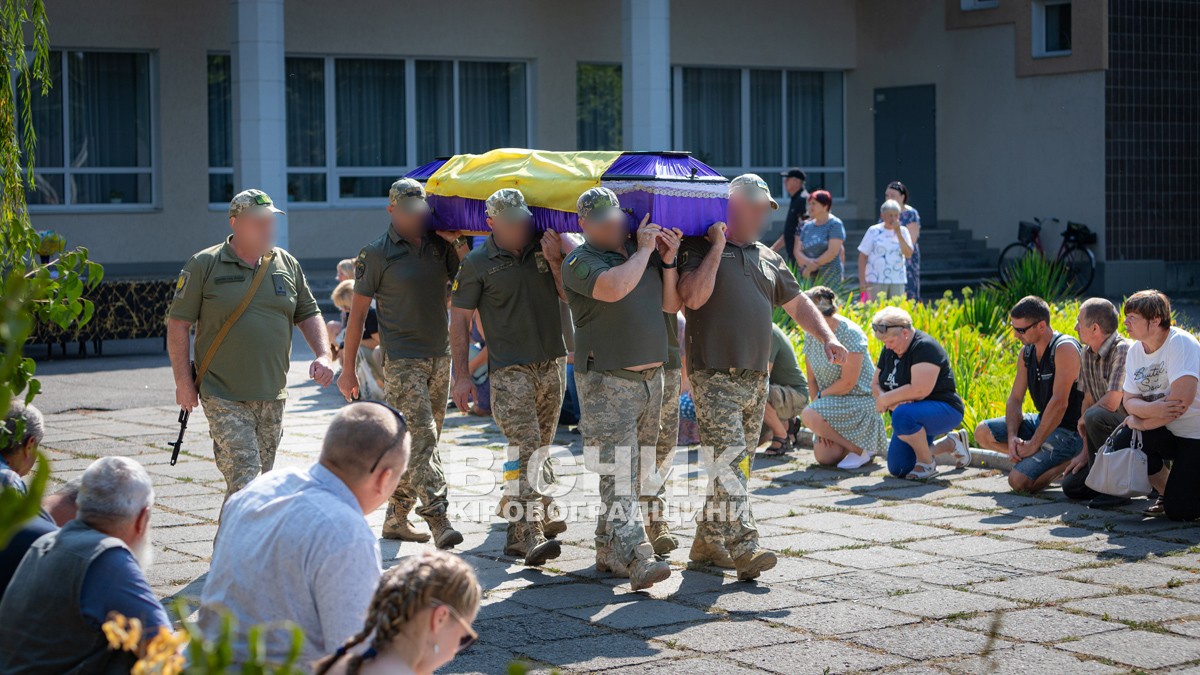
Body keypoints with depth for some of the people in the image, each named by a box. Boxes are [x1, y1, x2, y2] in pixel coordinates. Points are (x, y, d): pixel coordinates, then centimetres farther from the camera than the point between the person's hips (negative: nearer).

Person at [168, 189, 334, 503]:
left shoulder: (287, 264, 10)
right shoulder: (204, 265, -4)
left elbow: (308, 314, 17)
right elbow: (178, 324, -3)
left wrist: (323, 355, -1)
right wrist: (183, 381, -7)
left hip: (273, 396, 5)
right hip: (224, 397, -5)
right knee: (244, 480, -15)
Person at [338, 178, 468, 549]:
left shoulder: (439, 245, 9)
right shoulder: (377, 253, -4)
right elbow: (358, 311, -2)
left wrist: (460, 243, -5)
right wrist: (348, 368, -4)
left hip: (439, 356, 6)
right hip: (402, 360, -6)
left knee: (422, 441, 10)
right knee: (421, 436, -15)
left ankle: (396, 518, 20)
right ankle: (437, 518, -20)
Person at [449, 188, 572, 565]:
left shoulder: (545, 248, 7)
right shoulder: (478, 264, -2)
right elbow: (460, 318, 1)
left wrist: (555, 263, -11)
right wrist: (461, 375, -3)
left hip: (552, 362, 4)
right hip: (509, 368, -4)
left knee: (541, 449, 10)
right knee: (524, 448, -15)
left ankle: (530, 525, 22)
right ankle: (530, 535, -20)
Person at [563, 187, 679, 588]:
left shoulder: (644, 253, 16)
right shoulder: (580, 262, -6)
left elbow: (672, 304, 17)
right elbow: (614, 288, -26)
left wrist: (668, 260, 3)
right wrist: (644, 250, -13)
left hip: (651, 376, 8)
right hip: (607, 380, -8)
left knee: (634, 475, 12)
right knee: (618, 476, -14)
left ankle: (608, 553, 22)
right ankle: (636, 559, -22)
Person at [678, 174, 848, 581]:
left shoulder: (767, 258, 19)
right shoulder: (700, 249, -2)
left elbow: (796, 303, 20)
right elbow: (693, 297, -17)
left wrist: (827, 338, 6)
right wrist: (718, 248, -13)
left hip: (756, 377, 7)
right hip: (714, 375, -7)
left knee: (738, 463, 10)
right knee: (729, 458, -15)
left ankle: (708, 540, 20)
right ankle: (744, 547, -21)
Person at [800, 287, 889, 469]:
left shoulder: (850, 333, -20)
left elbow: (847, 383, -23)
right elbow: (812, 380, 4)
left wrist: (820, 396, -9)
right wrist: (821, 426, -5)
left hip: (860, 400, -8)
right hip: (833, 402, 8)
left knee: (808, 415, -29)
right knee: (824, 457, -3)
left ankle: (861, 448, -13)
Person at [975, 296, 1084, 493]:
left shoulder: (1064, 349, -21)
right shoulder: (1027, 352, 5)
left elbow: (1059, 403, -26)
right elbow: (1015, 398, 5)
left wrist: (1034, 444, -24)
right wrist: (1012, 437, -13)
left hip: (1068, 430, -9)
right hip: (1042, 421, 9)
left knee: (1019, 481, -24)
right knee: (983, 433, 0)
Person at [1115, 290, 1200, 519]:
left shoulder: (1180, 344, -20)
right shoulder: (1135, 351, 3)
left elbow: (1181, 401, -28)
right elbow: (1129, 400, -1)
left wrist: (1141, 422, -18)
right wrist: (1150, 409, -25)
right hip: (1167, 432, 7)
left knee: (1179, 511, -17)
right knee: (1122, 441, -20)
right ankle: (1167, 492, 4)